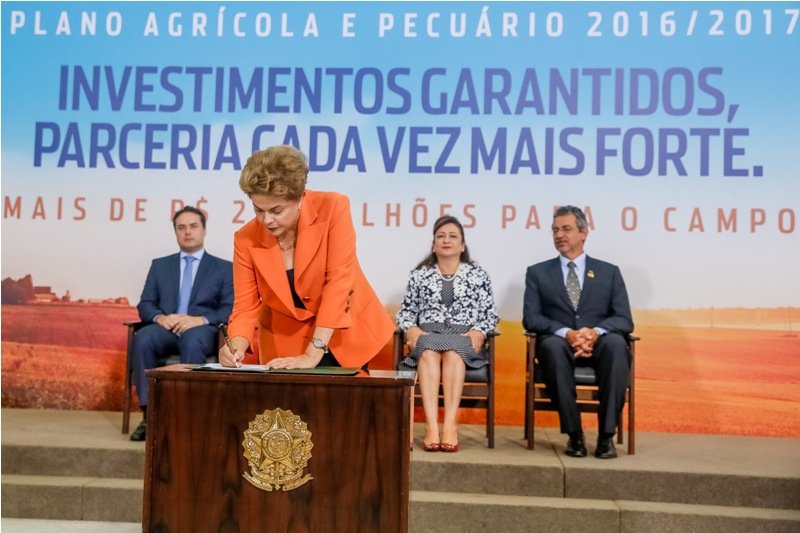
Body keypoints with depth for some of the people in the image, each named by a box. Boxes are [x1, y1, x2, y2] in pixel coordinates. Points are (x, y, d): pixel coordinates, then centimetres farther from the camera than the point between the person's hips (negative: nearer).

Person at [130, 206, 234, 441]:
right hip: (166, 328, 3)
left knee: (192, 340, -39)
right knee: (142, 338, -33)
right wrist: (160, 317, -11)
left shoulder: (224, 268, 12)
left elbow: (230, 309, 1)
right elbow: (144, 305, 13)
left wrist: (201, 320, -17)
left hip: (202, 330, -2)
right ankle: (149, 415, -30)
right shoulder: (160, 265, 21)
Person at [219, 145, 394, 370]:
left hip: (347, 335, -1)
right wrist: (236, 347, -30)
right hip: (285, 344, 2)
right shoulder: (246, 239, -12)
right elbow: (245, 307, -8)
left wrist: (311, 355, -27)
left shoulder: (333, 209, -21)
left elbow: (339, 282, -24)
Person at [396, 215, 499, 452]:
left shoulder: (478, 275, 13)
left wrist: (478, 332, -10)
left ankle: (450, 425, -44)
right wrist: (412, 328, -6)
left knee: (452, 352, -36)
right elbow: (405, 312, 15)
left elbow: (490, 314, 10)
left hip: (464, 338, 0)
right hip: (427, 336, 1)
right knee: (429, 352, -35)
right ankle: (432, 426, -46)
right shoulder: (419, 275, 16)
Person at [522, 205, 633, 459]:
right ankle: (574, 434, -27)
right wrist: (566, 333, -18)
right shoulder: (537, 272, 14)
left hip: (599, 344, 1)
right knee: (552, 344, -37)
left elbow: (624, 320, 4)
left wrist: (596, 332, -19)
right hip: (559, 344, 0)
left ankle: (606, 435, -28)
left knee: (616, 343, -35)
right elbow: (531, 317, 1)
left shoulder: (609, 272, 15)